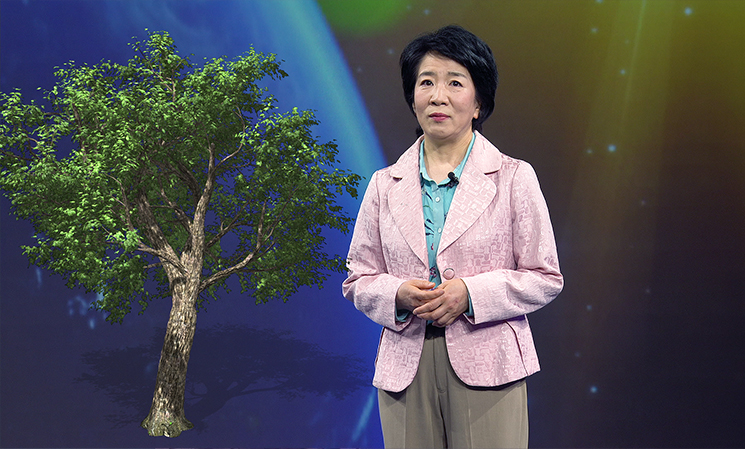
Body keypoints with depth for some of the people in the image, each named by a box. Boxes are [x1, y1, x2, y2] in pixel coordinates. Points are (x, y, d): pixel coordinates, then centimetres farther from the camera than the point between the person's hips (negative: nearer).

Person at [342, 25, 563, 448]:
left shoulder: (514, 178, 1)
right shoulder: (385, 185, 8)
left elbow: (546, 278, 0)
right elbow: (358, 280, 11)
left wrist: (470, 293, -14)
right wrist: (399, 294, -10)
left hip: (486, 365, -2)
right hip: (405, 369, 2)